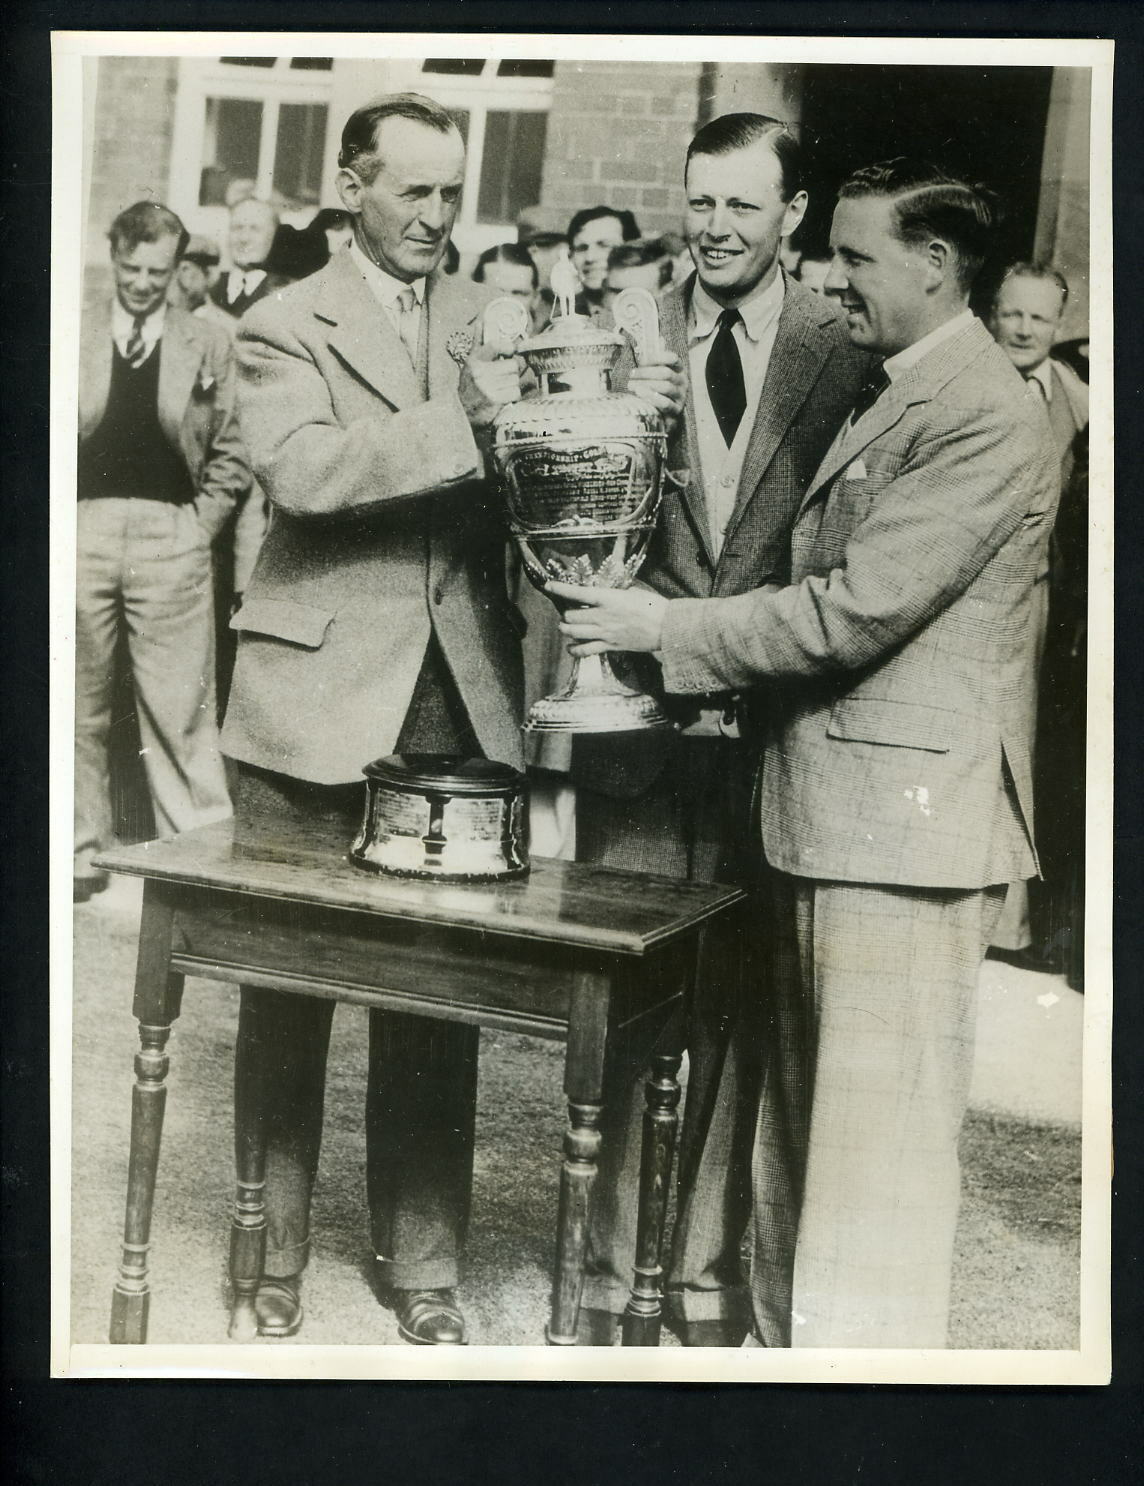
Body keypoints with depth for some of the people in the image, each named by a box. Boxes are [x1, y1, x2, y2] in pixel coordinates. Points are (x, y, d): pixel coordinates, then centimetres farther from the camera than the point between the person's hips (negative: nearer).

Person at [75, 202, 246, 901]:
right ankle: (86, 849, 16)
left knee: (181, 710, -4)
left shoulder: (209, 345, 7)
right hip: (83, 535, 2)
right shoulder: (74, 336, 10)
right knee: (81, 706, 6)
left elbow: (230, 456, 7)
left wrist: (198, 526, -3)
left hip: (170, 537, -2)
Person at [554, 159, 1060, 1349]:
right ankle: (784, 1334, 32)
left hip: (904, 814, -10)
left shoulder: (983, 415, -14)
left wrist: (667, 628, -13)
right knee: (798, 1123, 18)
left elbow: (857, 609, -20)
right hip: (825, 804, 10)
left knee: (878, 1140, -3)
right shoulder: (887, 393, 17)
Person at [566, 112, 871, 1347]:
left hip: (768, 731, 0)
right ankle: (607, 1263, 22)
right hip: (637, 724, 1)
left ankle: (706, 1266, 25)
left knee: (733, 1011, 9)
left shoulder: (843, 354, 0)